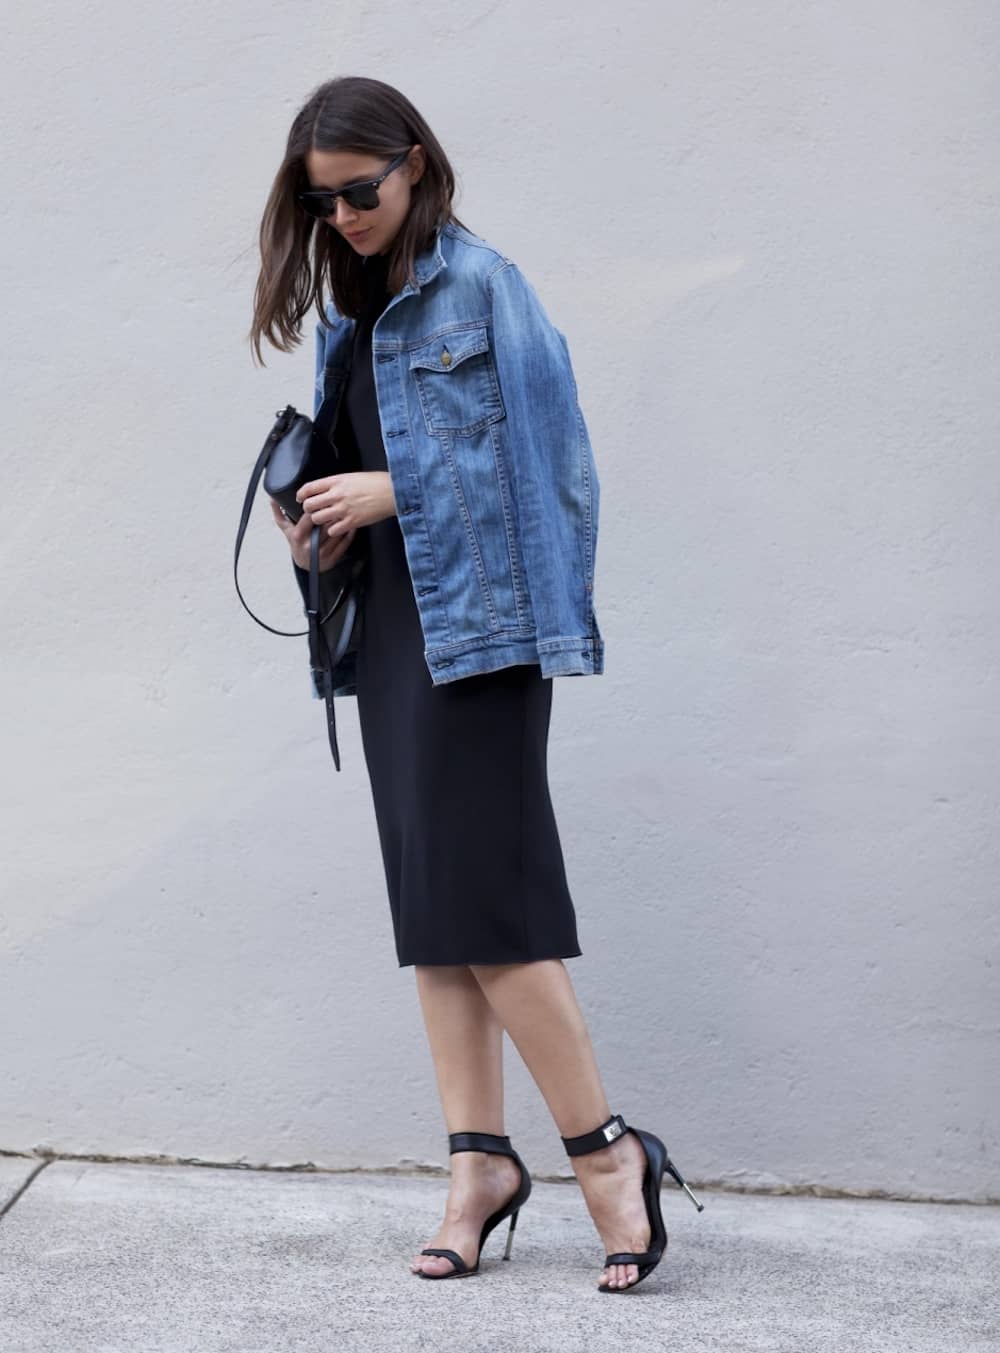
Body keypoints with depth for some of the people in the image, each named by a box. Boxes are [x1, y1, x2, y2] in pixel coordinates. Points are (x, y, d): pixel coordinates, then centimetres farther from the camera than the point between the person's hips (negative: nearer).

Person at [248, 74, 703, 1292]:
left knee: (480, 892, -11)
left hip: (477, 618, -8)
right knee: (428, 902, 7)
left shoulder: (480, 286, -7)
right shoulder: (352, 315, 17)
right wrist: (316, 529, 3)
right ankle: (480, 1157, 12)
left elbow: (537, 453, -12)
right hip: (389, 620, 8)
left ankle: (605, 1148, 1)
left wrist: (394, 490, -13)